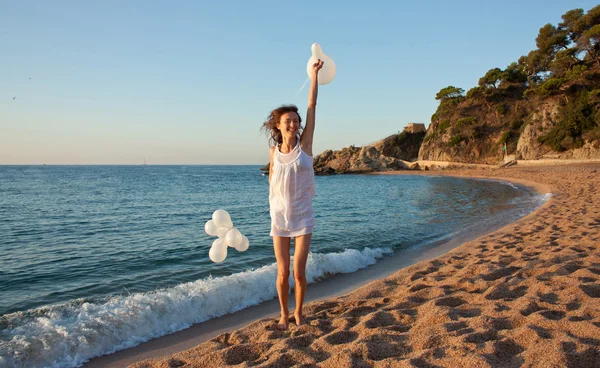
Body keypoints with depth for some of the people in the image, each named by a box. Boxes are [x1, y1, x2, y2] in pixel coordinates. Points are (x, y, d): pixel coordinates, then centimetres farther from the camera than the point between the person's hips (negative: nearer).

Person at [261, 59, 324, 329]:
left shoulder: (304, 143, -5)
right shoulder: (274, 150, 0)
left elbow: (312, 106, -8)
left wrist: (314, 75, -8)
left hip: (303, 217, -1)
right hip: (279, 216, 2)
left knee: (299, 272, 0)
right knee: (282, 273, 6)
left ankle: (298, 312, 24)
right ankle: (284, 314, 27)